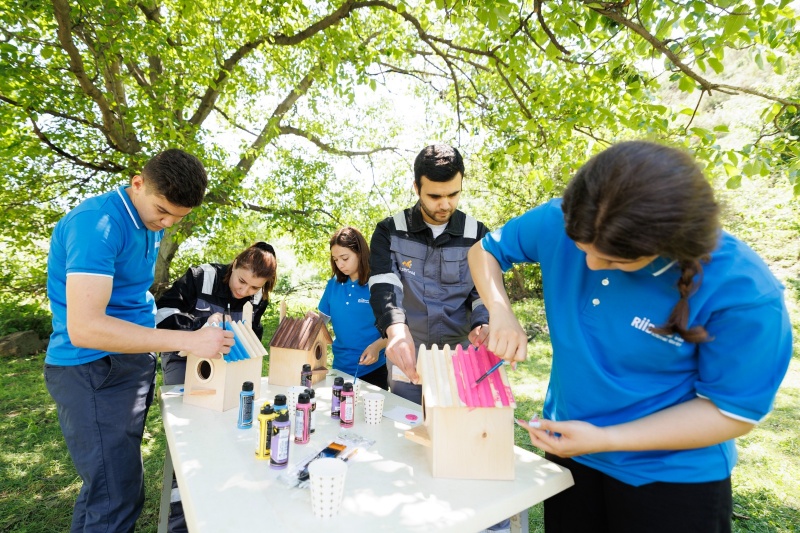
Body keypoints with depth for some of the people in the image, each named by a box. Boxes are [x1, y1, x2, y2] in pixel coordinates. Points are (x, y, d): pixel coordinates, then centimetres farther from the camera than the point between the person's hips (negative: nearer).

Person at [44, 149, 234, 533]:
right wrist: (188, 340, -31)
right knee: (119, 498, -5)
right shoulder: (97, 223, -22)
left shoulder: (151, 221, 7)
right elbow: (83, 328, -29)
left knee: (107, 484, 18)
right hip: (94, 372, -8)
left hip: (133, 362, 8)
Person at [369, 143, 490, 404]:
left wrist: (482, 325, -22)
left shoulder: (478, 235, -1)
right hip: (408, 363, 0)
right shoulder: (390, 231, -5)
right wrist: (395, 328, -39)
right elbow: (383, 286, -18)